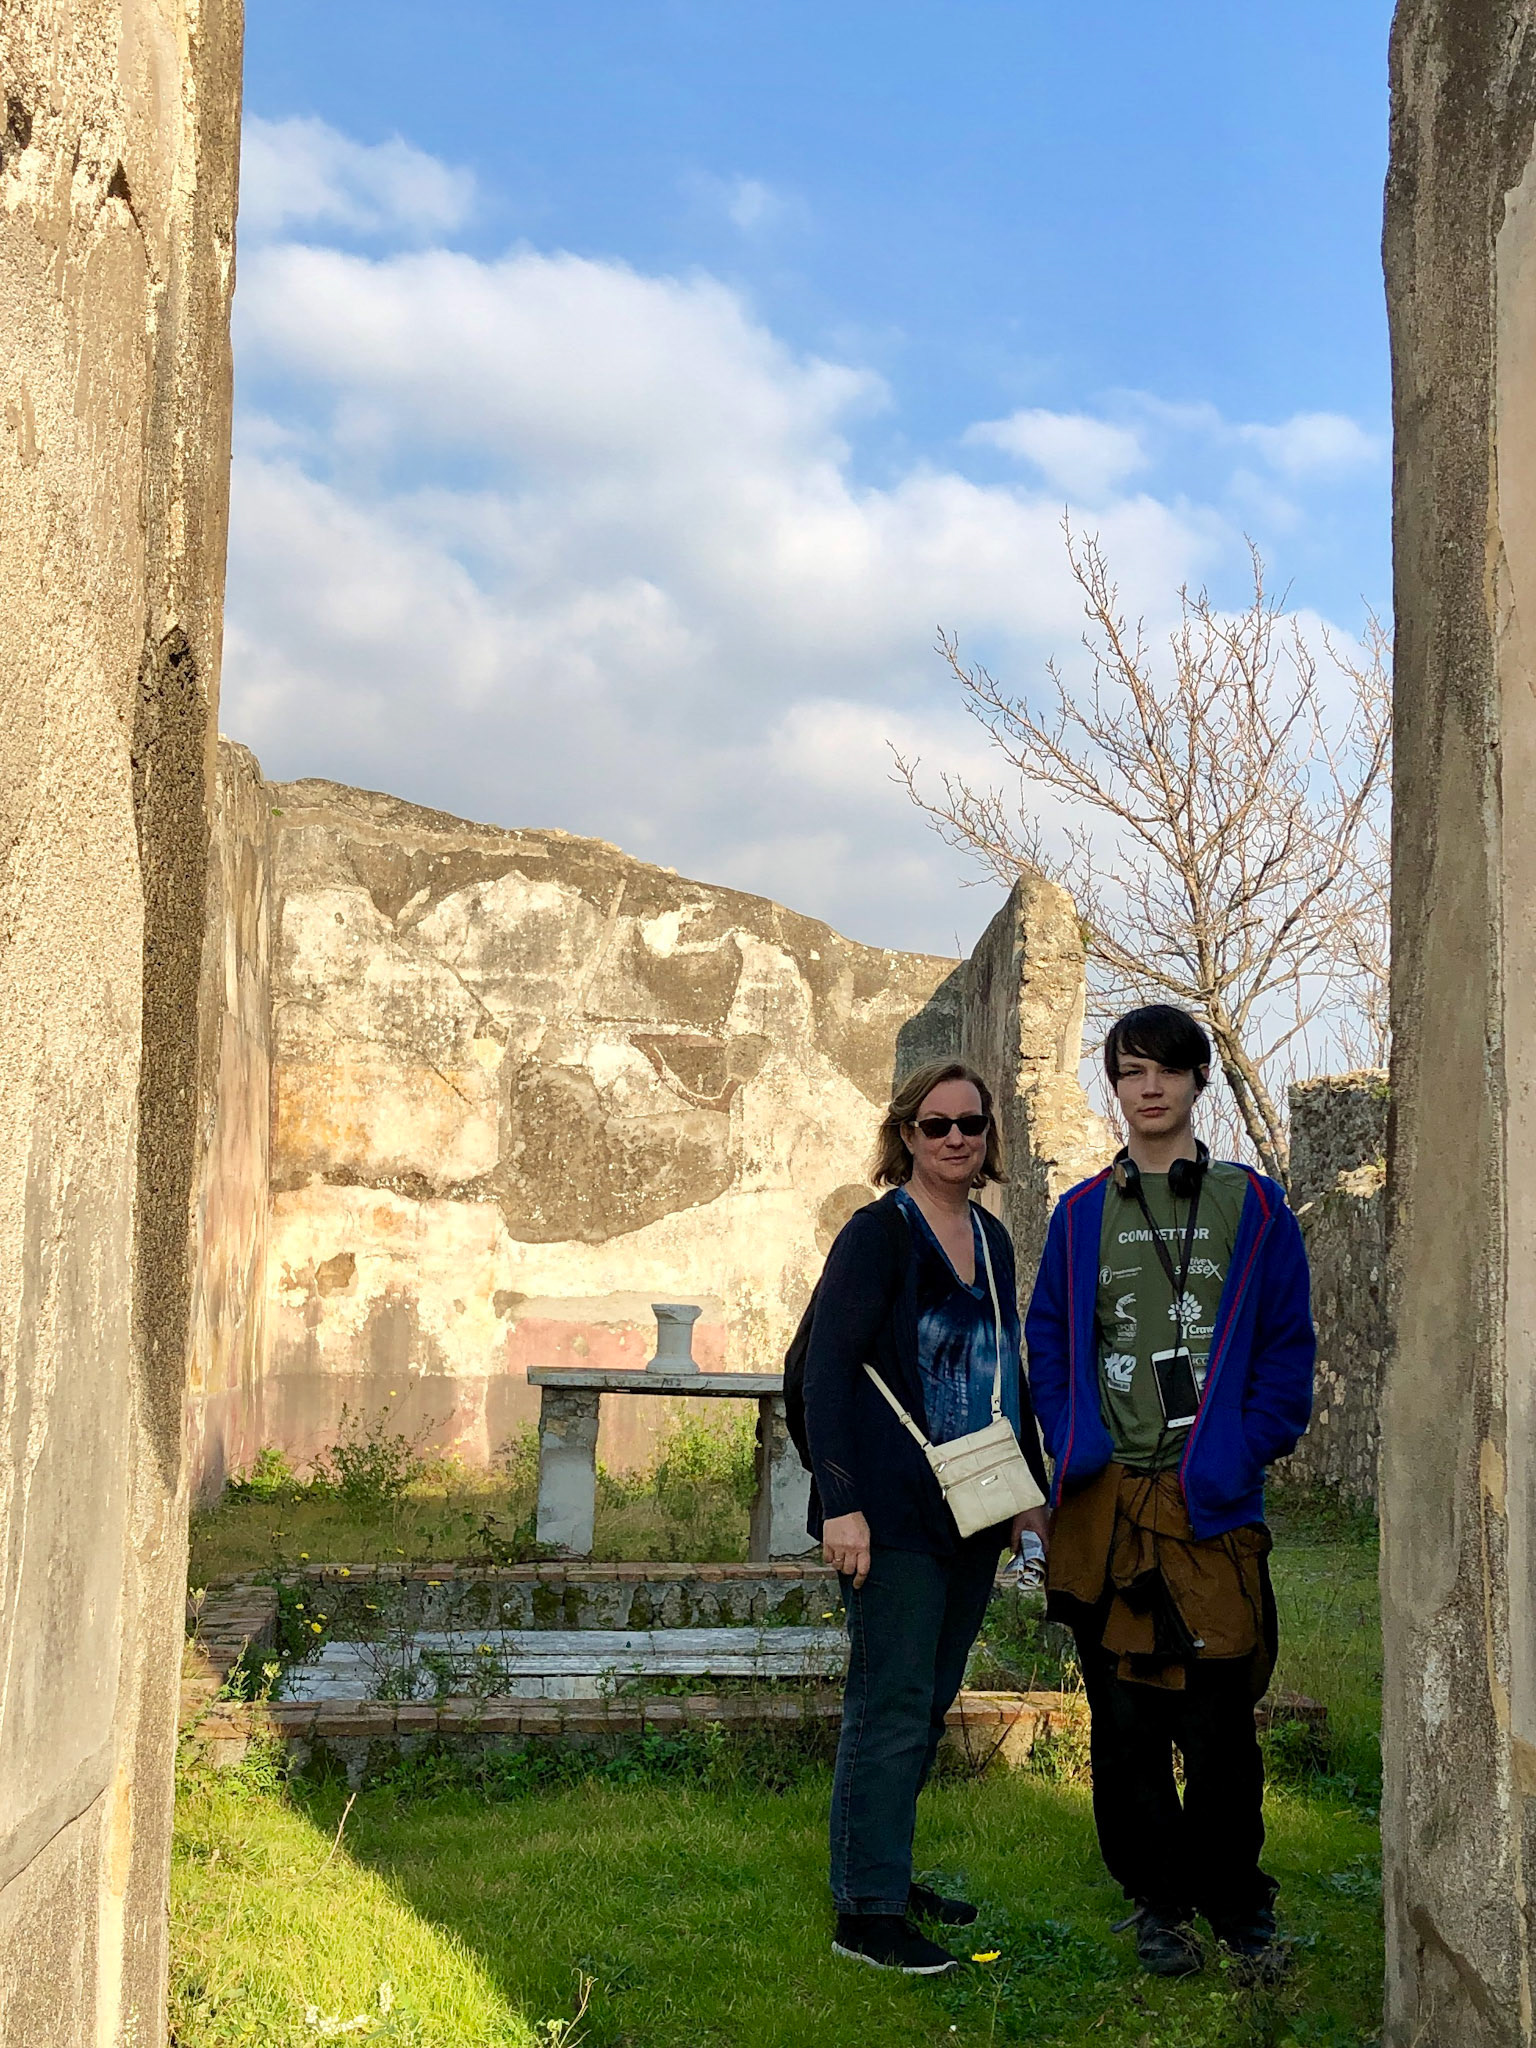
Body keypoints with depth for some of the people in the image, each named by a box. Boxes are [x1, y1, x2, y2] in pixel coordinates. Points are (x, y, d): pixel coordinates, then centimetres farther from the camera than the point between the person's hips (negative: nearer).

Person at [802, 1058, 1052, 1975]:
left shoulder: (992, 1239, 12)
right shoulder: (878, 1234, -10)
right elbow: (827, 1368, -14)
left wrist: (1032, 1488, 17)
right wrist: (840, 1503, -20)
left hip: (972, 1512, 7)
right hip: (894, 1513, -7)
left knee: (932, 1699, 14)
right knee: (893, 1706, -5)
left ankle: (885, 1871, 27)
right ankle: (865, 1911, 3)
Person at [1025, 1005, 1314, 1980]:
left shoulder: (1253, 1206, 5)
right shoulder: (1080, 1214, 10)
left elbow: (1289, 1348, 3)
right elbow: (1047, 1337, 13)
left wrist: (1242, 1455, -8)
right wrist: (1073, 1443, -1)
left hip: (1212, 1500, -2)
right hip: (1105, 1504, 2)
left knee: (1220, 1716, 2)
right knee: (1124, 1717, 7)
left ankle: (1237, 1898, 21)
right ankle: (1159, 1901, 21)